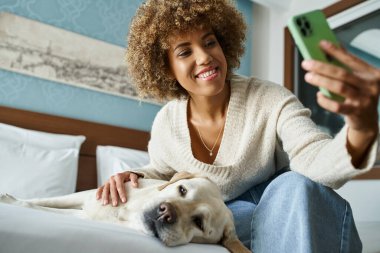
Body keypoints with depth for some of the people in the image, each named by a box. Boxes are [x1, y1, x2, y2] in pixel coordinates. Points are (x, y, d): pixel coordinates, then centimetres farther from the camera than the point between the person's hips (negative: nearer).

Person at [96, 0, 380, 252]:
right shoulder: (165, 124, -11)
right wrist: (136, 177, -16)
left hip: (294, 211, -2)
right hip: (228, 220, 3)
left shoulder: (271, 100, -21)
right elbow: (161, 172, 8)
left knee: (295, 185, -35)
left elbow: (316, 159, -37)